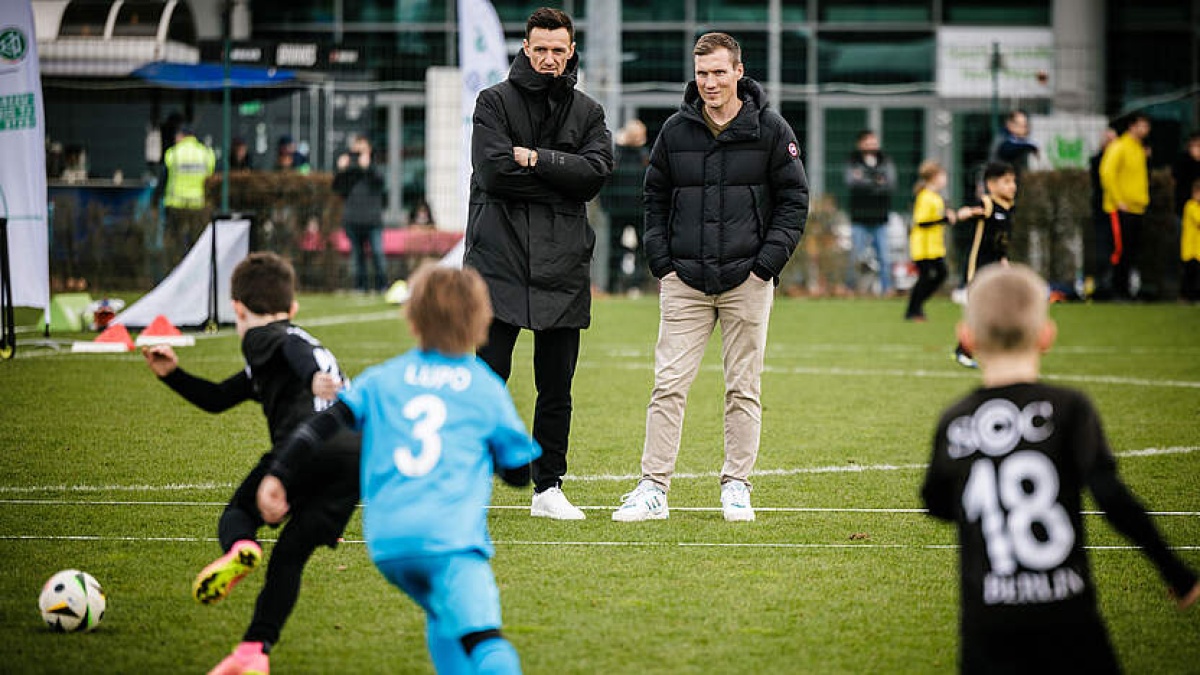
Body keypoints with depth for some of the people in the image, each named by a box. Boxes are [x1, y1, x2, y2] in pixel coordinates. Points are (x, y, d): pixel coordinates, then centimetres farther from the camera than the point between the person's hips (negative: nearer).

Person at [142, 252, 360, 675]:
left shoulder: (261, 338, 14)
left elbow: (291, 345, -14)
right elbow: (217, 399, 46)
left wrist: (314, 377, -33)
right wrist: (173, 374, 45)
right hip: (359, 455, 7)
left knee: (237, 513, 13)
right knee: (290, 553, 11)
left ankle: (239, 547, -22)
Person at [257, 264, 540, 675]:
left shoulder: (382, 379, 15)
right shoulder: (487, 388, 10)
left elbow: (324, 425, 5)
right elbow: (520, 471, 16)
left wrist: (280, 476, 7)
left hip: (387, 540, 4)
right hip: (451, 538, -4)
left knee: (443, 618, 28)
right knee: (482, 637, -19)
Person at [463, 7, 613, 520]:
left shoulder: (588, 112, 13)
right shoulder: (495, 102, 4)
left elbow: (597, 171, -4)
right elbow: (494, 170, -11)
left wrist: (534, 158, -10)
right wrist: (558, 176, -8)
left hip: (563, 265, 3)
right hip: (500, 260, -3)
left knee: (557, 386, 6)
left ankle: (548, 488, 14)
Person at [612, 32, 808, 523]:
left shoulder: (771, 130, 0)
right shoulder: (676, 131, 6)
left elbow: (794, 199, 2)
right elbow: (655, 199, 14)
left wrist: (767, 262, -6)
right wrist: (661, 261, 3)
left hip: (746, 280, -1)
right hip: (685, 281, 1)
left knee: (744, 389, 4)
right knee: (669, 385, -3)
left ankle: (736, 487, 14)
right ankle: (653, 488, 0)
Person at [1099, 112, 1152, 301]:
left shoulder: (1140, 148, 16)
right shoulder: (1119, 147, -9)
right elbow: (1107, 174, -15)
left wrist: (1143, 198, 15)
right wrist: (1119, 201, -17)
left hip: (1137, 208, 8)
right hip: (1121, 208, -8)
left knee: (1133, 251, 7)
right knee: (1121, 249, -9)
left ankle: (1124, 288, 13)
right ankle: (1117, 289, -4)